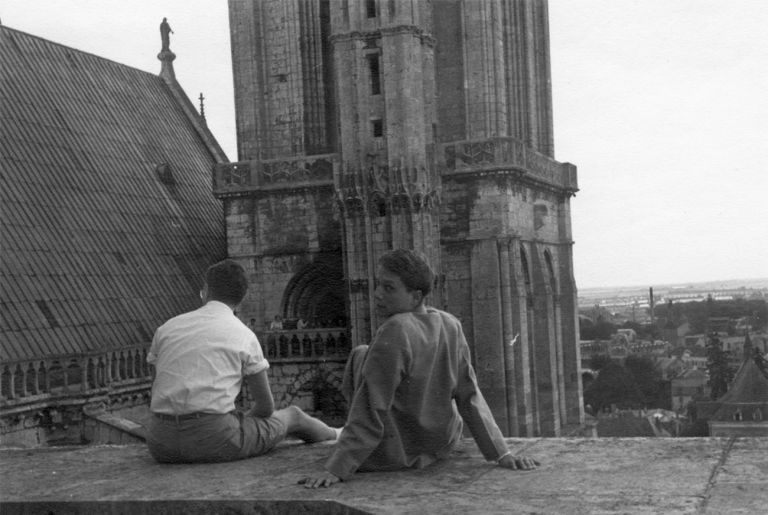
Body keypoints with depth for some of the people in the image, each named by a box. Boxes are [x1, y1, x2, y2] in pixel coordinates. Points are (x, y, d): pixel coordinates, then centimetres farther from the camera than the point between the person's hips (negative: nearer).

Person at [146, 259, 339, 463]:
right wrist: (241, 420, 28)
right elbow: (265, 406, 8)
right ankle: (336, 437, 49)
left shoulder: (166, 328, 12)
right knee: (292, 416, 20)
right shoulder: (243, 335, 2)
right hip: (214, 441, -4)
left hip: (161, 448, 4)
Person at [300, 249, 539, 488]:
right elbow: (470, 396, -6)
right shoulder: (451, 326, -7)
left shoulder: (394, 333, -26)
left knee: (361, 355, 10)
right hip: (442, 445, 6)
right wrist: (502, 453, -3)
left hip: (391, 455, -6)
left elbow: (372, 408, -27)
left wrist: (336, 469, -25)